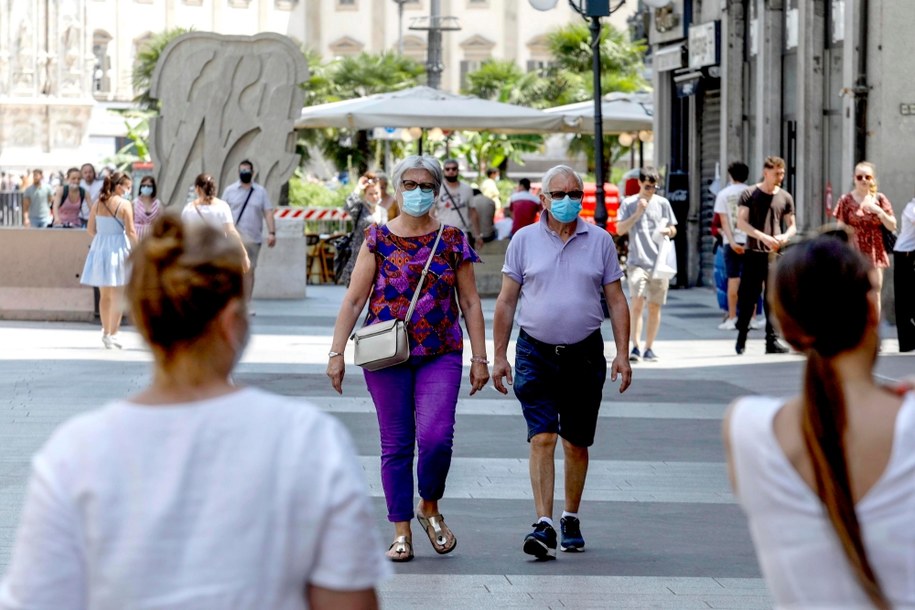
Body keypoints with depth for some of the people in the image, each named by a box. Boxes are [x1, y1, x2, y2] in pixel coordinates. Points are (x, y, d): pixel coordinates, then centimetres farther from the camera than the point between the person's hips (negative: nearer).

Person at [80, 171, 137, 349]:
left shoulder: (97, 204, 3)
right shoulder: (124, 205, -11)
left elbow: (91, 229, 6)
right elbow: (130, 231, -13)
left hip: (100, 248, 5)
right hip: (119, 248, -5)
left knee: (104, 295, 14)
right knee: (118, 295, 5)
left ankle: (106, 332, 16)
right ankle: (112, 333, 5)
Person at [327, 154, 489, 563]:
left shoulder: (453, 240, 6)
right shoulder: (378, 239, 4)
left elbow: (470, 303, 8)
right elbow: (354, 299, 3)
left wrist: (479, 358, 4)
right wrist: (337, 352, -4)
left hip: (441, 355, 0)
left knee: (436, 436, -14)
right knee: (396, 444, 4)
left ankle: (430, 507, 13)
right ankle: (401, 531, 13)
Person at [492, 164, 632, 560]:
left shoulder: (600, 241, 5)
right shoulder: (524, 241, 3)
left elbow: (616, 301, 7)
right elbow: (506, 302, 6)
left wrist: (622, 354, -1)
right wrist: (499, 356, 2)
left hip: (585, 354, 1)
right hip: (536, 353, -1)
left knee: (577, 444, 8)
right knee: (542, 438, -12)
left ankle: (571, 519, 24)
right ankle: (544, 525, -16)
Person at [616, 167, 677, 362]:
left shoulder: (662, 203, 10)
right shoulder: (629, 203, 5)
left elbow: (673, 230, 16)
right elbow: (620, 229, -1)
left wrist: (667, 231, -7)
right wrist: (638, 213, -11)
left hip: (659, 262, 2)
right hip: (637, 261, -2)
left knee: (654, 306, 4)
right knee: (637, 303, -15)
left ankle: (649, 348, 13)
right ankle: (635, 347, -14)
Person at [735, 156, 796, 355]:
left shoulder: (785, 197, 10)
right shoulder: (750, 194, 1)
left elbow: (792, 226, 15)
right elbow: (741, 223, -7)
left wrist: (785, 237, -8)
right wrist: (763, 237, -19)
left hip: (775, 255, 2)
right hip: (753, 254, -2)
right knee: (747, 296, 0)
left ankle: (772, 341, 2)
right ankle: (741, 338, 12)